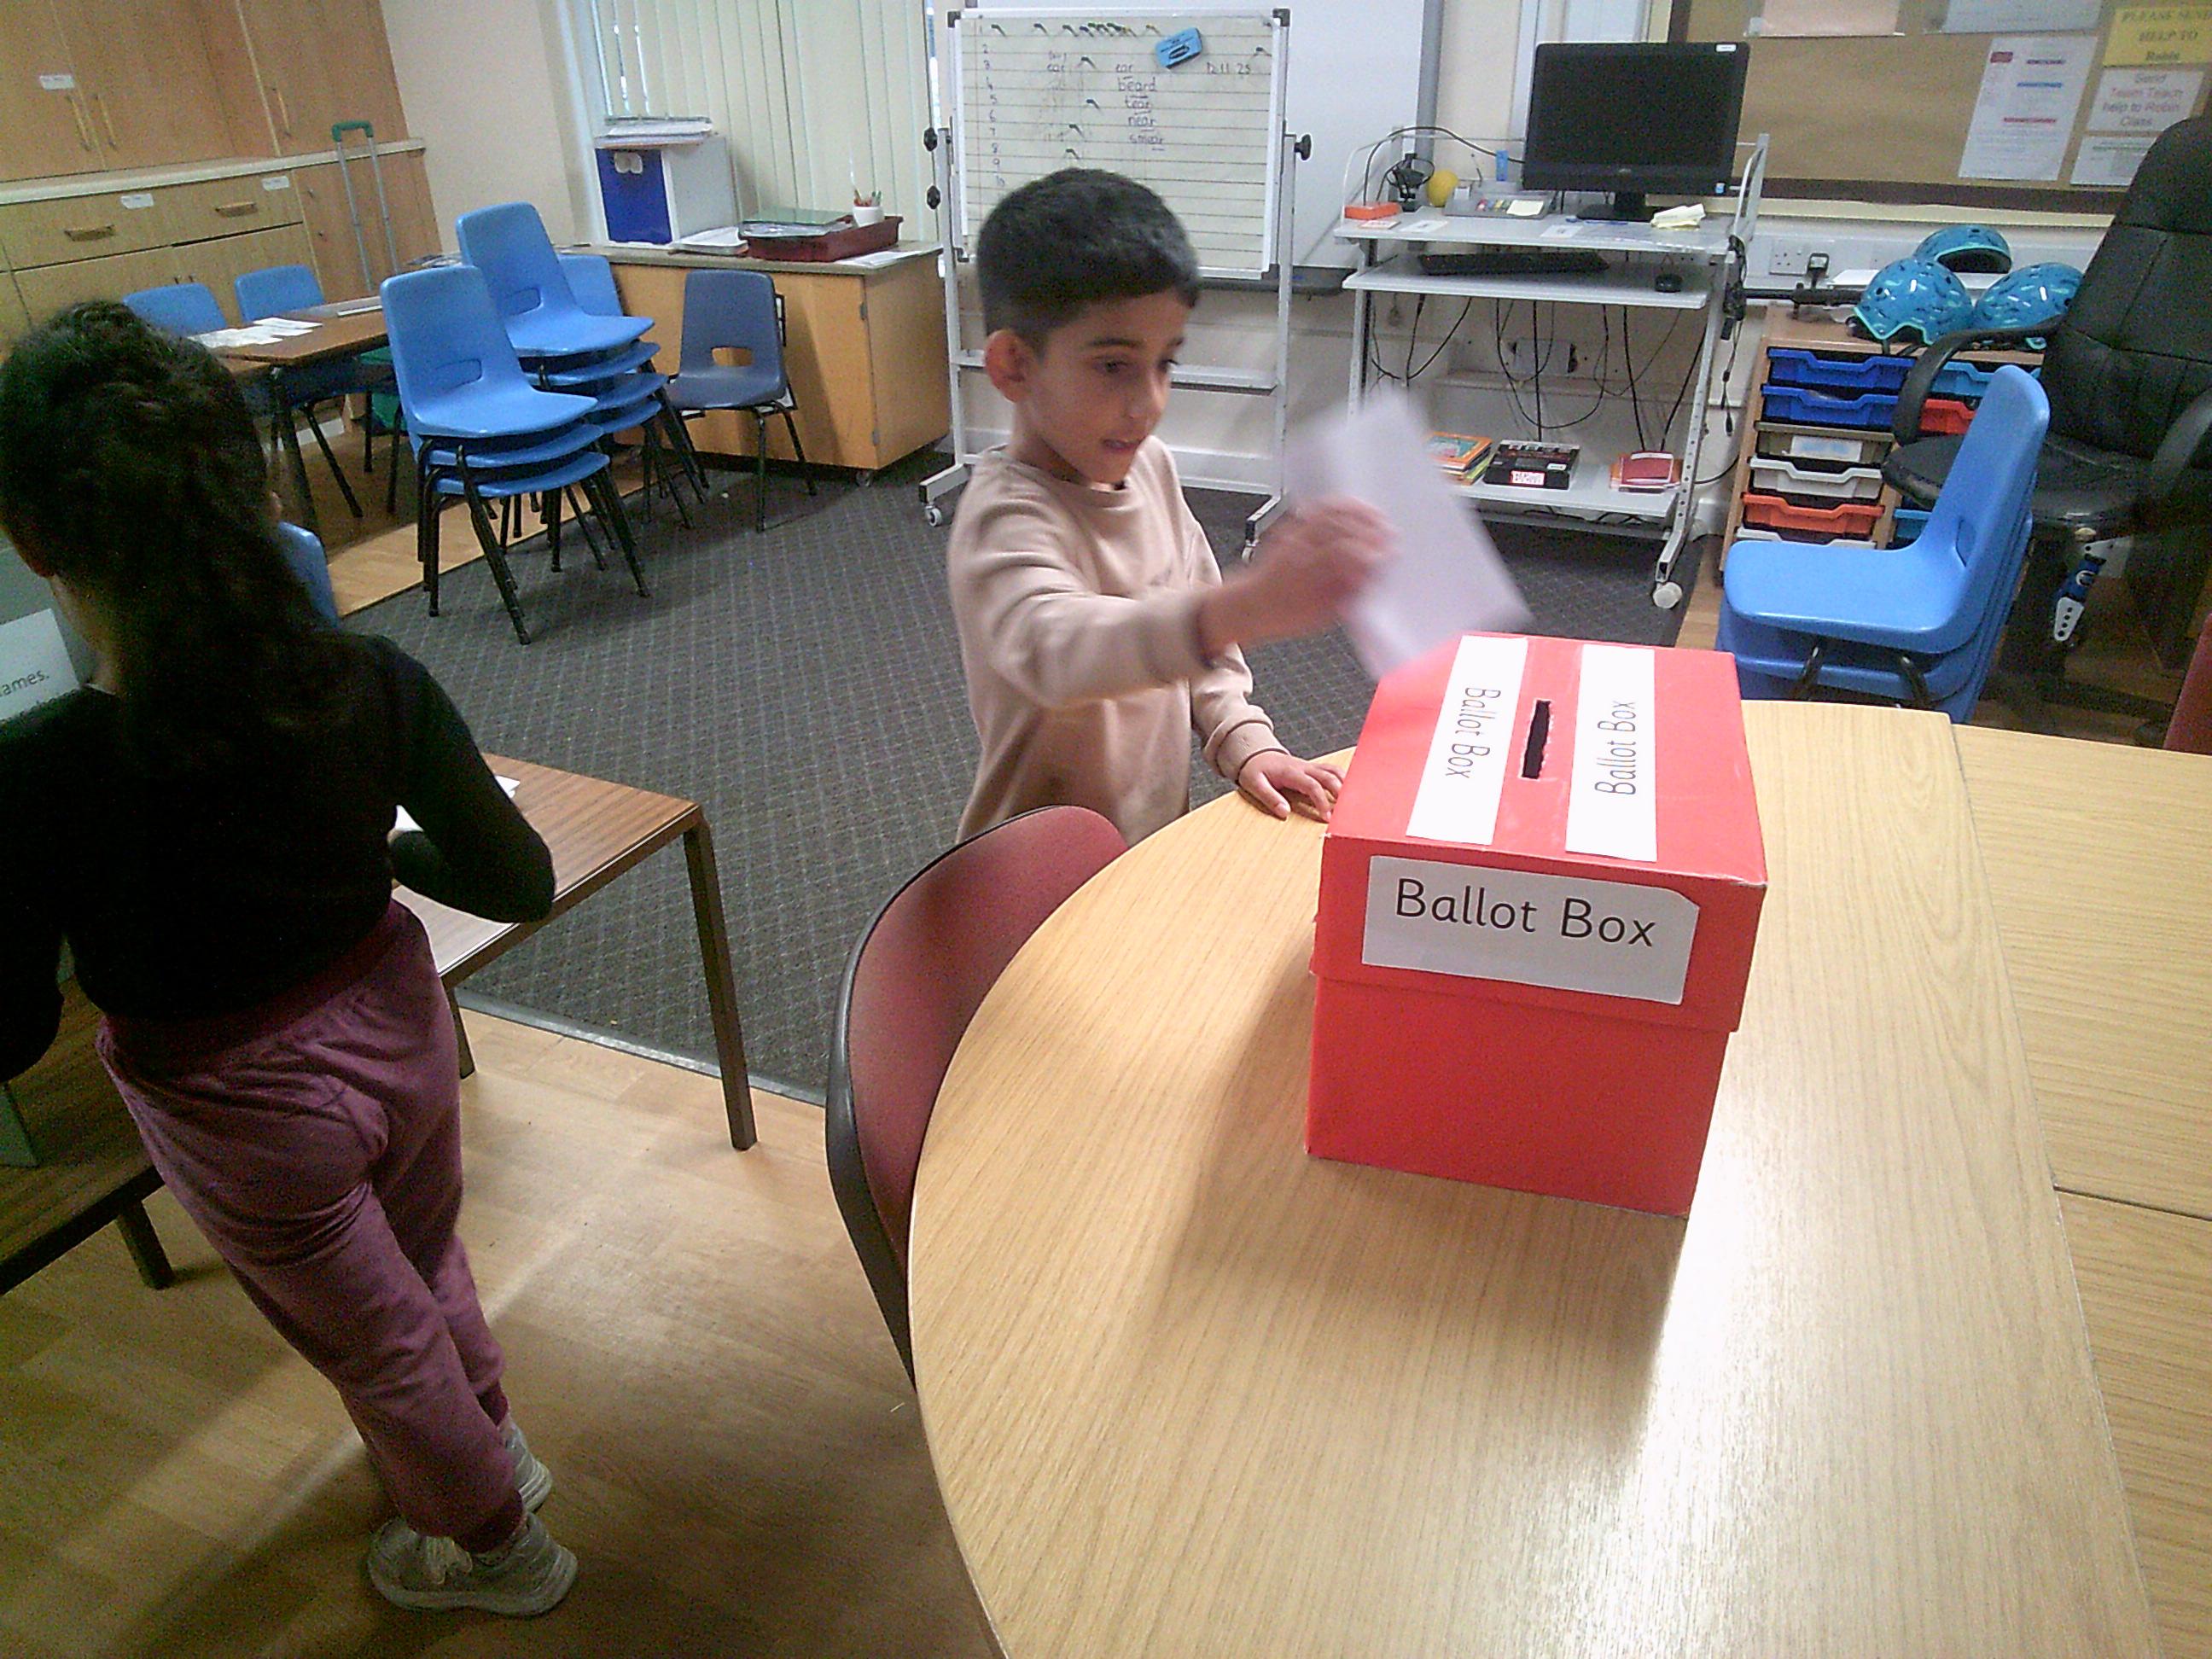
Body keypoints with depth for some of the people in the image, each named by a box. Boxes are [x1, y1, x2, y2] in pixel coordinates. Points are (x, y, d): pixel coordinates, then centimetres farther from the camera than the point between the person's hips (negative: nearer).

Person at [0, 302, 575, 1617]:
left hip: (244, 1114, -3)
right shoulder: (371, 684, -21)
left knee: (378, 1337, 23)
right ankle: (494, 1441, 60)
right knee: (426, 1259, 32)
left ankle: (495, 1545, 49)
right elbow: (518, 880, -10)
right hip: (397, 1028, 3)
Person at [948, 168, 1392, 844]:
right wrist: (1245, 609, -56)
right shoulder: (1006, 519, -20)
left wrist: (1246, 744, 2)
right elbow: (1056, 649, -41)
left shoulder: (1148, 466, 3)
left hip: (1161, 841, 7)